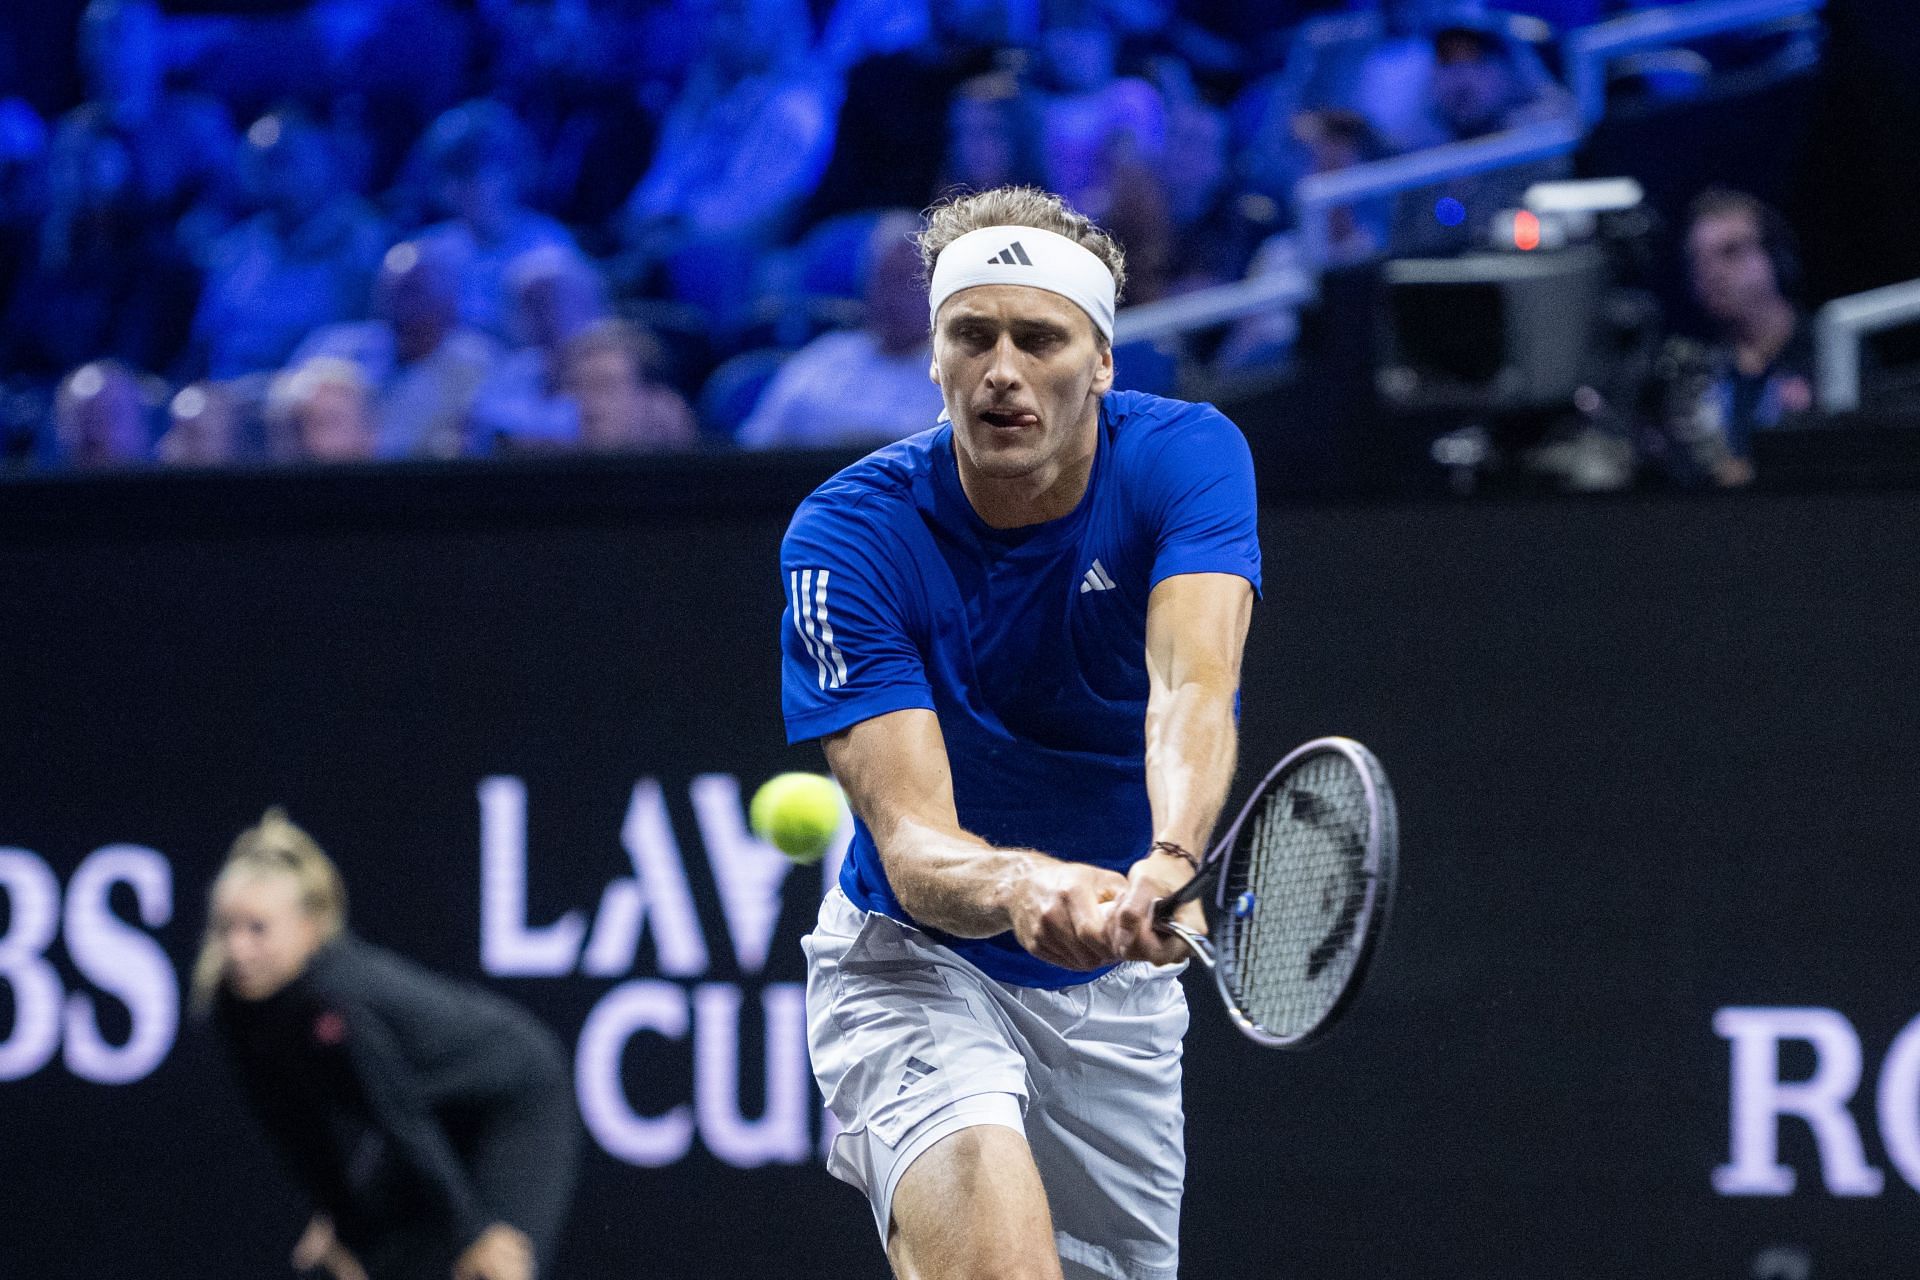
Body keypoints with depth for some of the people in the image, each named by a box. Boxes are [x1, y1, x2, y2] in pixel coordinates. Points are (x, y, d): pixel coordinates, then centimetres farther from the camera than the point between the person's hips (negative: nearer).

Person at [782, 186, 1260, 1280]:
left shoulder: (1188, 456, -16)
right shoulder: (847, 534, -21)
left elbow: (1193, 691, -35)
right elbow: (912, 843, -29)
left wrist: (1165, 869, -56)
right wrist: (1017, 886, -53)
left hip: (1120, 987, 4)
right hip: (918, 962, -4)